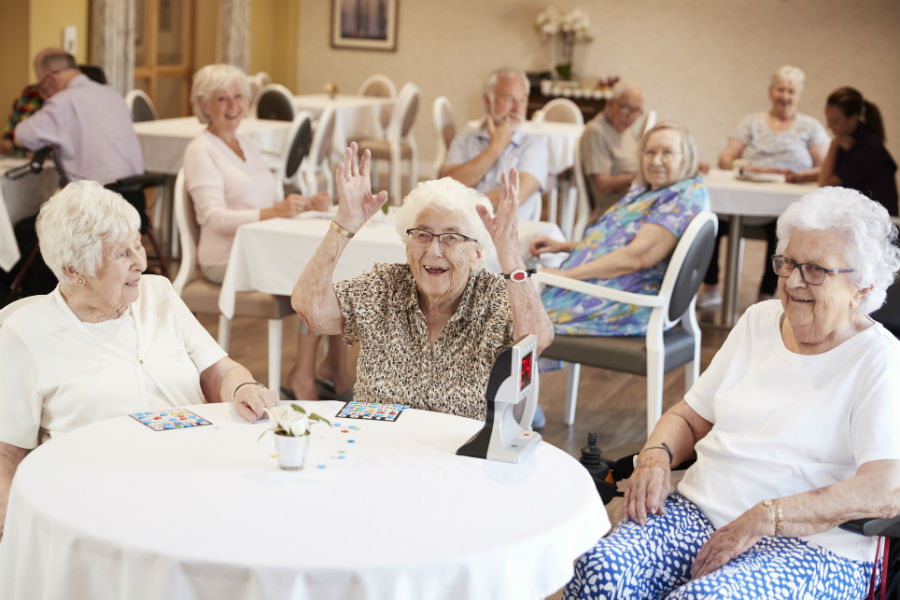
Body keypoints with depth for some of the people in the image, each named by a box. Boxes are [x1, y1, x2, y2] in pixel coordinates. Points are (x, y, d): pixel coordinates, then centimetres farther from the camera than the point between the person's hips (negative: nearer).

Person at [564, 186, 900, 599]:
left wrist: (764, 518, -22)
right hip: (699, 511, 5)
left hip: (811, 544, -4)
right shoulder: (760, 321, 16)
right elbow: (688, 417, 21)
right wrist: (655, 458, -3)